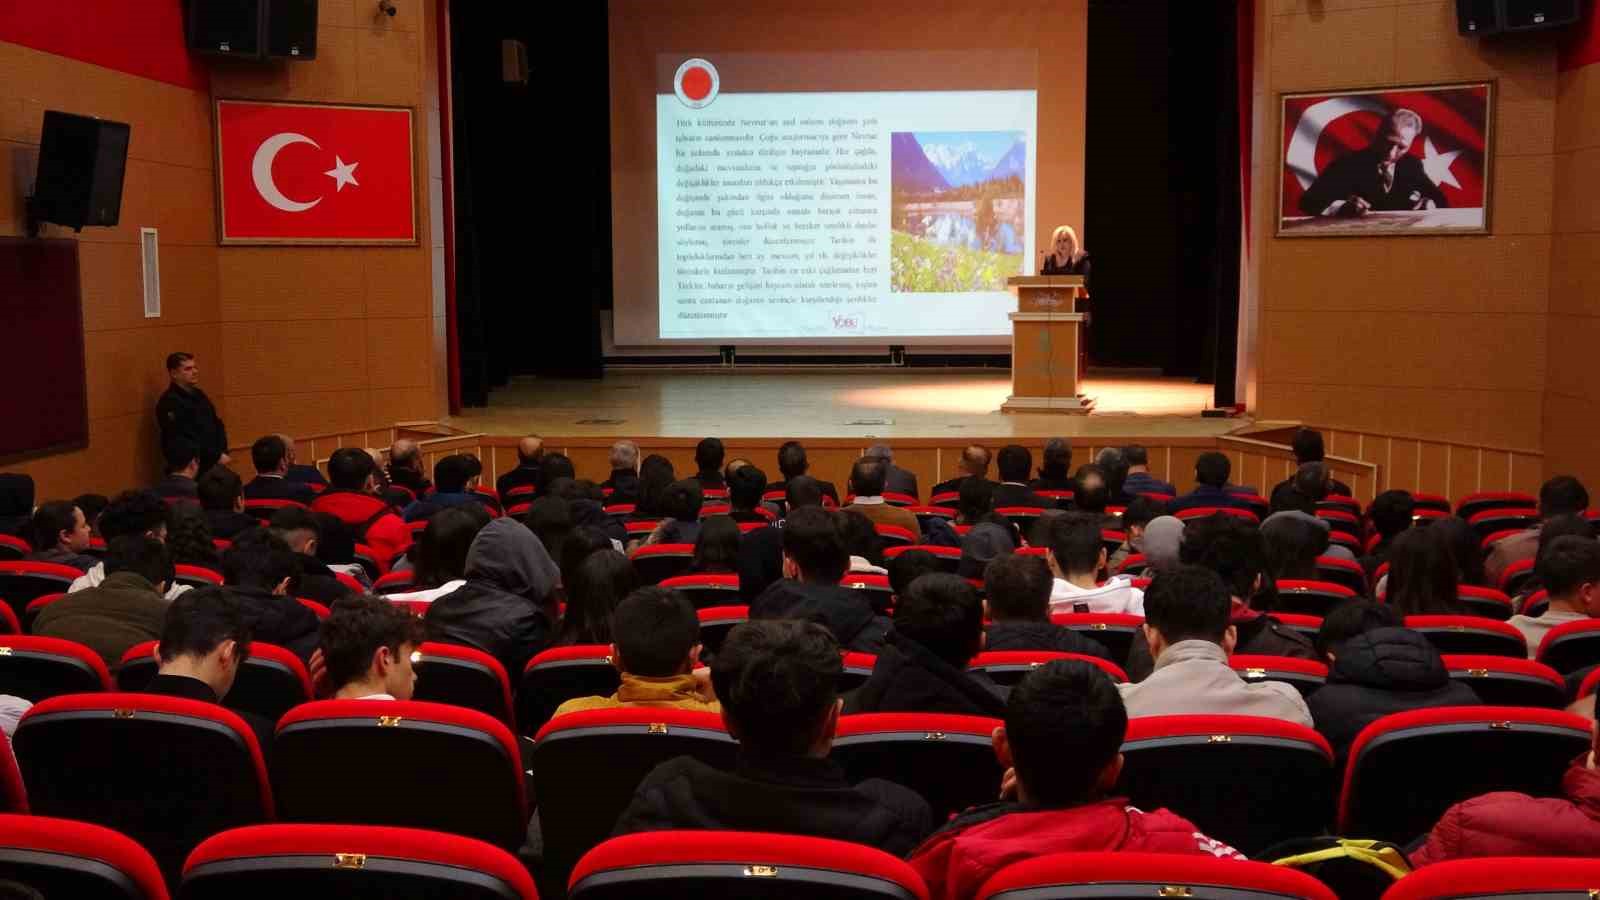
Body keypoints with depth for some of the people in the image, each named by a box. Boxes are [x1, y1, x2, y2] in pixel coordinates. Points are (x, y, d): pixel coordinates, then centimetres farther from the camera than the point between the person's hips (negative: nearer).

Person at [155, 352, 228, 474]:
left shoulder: (199, 395, 13)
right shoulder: (169, 403, -11)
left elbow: (217, 425, 15)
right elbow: (182, 444, -17)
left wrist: (222, 453, -2)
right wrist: (217, 456, -15)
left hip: (214, 464, 7)